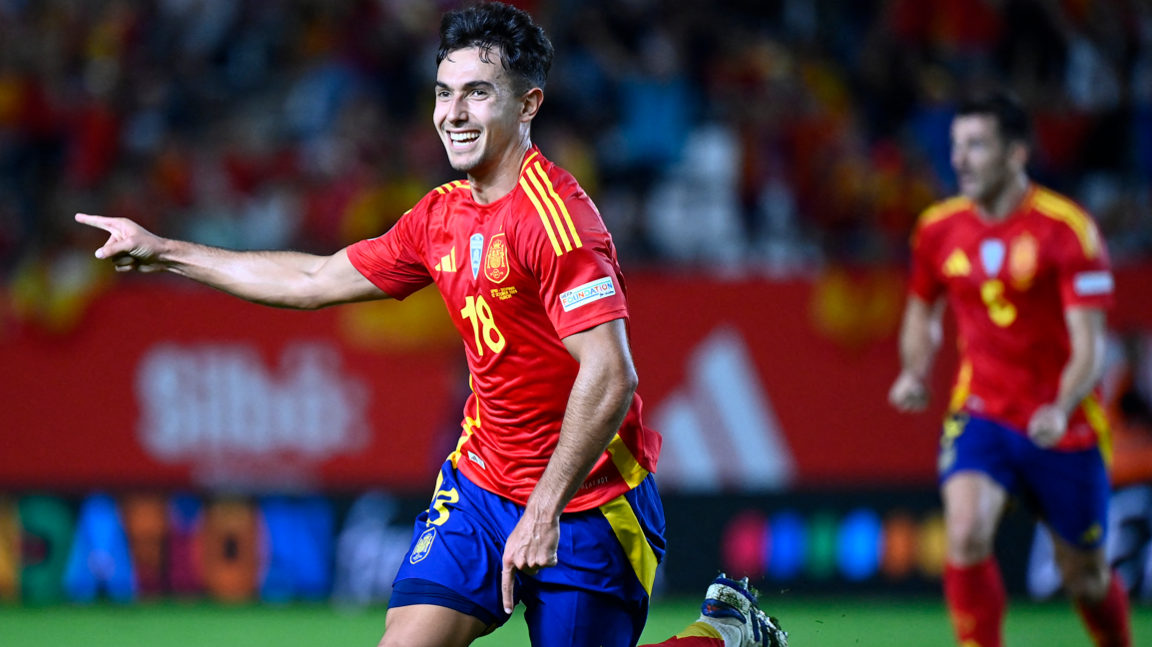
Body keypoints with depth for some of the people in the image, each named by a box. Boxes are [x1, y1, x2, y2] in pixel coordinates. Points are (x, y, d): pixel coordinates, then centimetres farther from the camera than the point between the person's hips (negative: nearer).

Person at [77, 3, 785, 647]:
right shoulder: (441, 216, 6)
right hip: (482, 481, 7)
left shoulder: (552, 213, -20)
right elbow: (314, 280, 19)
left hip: (585, 504, -7)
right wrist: (163, 251, 20)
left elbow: (610, 376, -26)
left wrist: (545, 511, -27)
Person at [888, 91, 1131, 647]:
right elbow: (923, 309, 21)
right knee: (966, 535, -25)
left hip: (1063, 430, -2)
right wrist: (914, 374, 1)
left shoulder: (1068, 228, -12)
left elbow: (1088, 346, -15)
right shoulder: (939, 228, 1)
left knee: (1087, 578, 9)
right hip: (979, 414, 2)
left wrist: (1060, 409, -33)